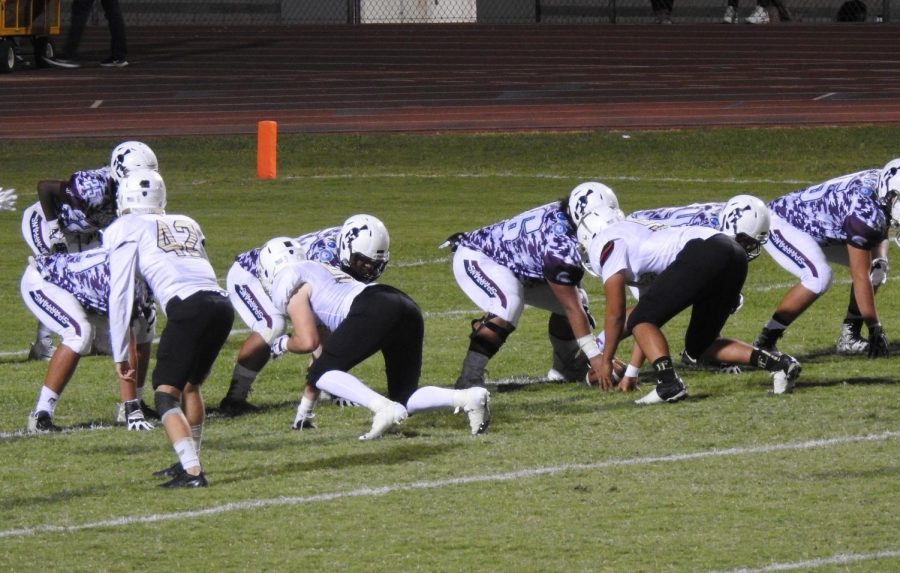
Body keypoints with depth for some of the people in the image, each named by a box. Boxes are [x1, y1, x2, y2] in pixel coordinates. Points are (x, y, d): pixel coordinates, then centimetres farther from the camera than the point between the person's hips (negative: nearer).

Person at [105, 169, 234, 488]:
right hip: (222, 305, 6)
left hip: (188, 308, -6)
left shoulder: (126, 229, 14)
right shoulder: (186, 224, 31)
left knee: (166, 393, -2)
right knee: (190, 384, 25)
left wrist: (120, 355, 13)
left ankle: (192, 471, -16)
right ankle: (189, 461, 32)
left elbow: (120, 294, 10)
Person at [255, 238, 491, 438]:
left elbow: (308, 342, 1)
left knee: (322, 373, 2)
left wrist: (283, 344, 26)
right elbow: (322, 346, 39)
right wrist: (304, 409, 43)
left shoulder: (287, 285, 10)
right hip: (407, 308, 8)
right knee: (404, 400, 16)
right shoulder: (322, 271, 37)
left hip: (374, 312, -8)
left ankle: (384, 408, -19)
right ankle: (468, 397, -8)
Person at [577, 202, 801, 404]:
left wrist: (606, 361, 20)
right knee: (698, 346, 19)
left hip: (703, 256, -9)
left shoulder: (604, 244, 11)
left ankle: (669, 383, -18)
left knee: (641, 322, 1)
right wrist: (631, 372, 41)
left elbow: (615, 313, 8)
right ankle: (777, 363, 8)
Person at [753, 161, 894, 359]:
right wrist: (875, 328, -23)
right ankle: (765, 341, -20)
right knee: (819, 277, -32)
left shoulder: (880, 182, -9)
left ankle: (849, 337, 7)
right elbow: (860, 276, -29)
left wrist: (880, 257, -11)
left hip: (813, 227, 10)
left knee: (876, 267, 2)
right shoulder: (866, 210, -35)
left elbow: (880, 233, 12)